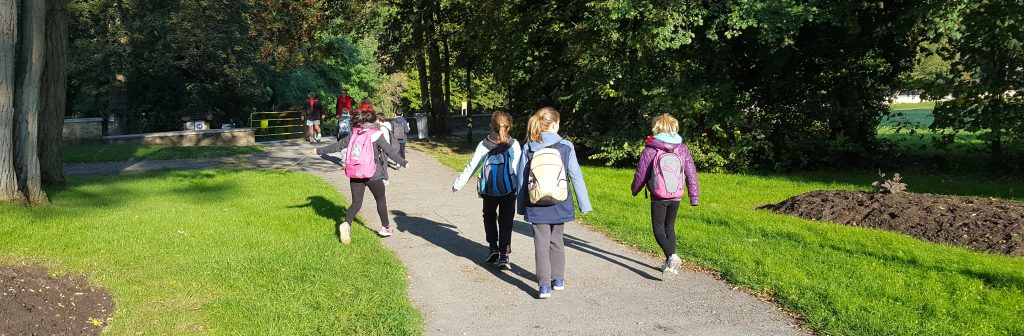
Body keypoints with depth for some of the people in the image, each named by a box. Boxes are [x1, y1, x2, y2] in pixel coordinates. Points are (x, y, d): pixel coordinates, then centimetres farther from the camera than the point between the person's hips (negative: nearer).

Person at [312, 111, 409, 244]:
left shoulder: (354, 134, 5)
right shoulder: (377, 135, -7)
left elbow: (338, 145, 10)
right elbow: (389, 151, -14)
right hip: (373, 175, -3)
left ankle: (346, 224, -17)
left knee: (356, 203, 8)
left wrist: (319, 151, 20)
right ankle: (385, 228, 26)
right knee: (381, 200, 16)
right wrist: (403, 162, -13)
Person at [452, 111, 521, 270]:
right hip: (509, 190, -1)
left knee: (489, 216, 25)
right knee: (506, 221, 8)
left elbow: (471, 166, 0)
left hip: (488, 190, 1)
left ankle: (493, 247, 15)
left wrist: (458, 183, 10)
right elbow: (518, 169, -5)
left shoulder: (484, 145, -4)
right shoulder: (514, 145, -6)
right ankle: (504, 255, -2)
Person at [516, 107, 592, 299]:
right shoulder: (565, 147, -6)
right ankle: (558, 280, 27)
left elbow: (522, 179, 2)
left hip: (536, 206, 0)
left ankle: (544, 285, -3)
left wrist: (521, 206, 12)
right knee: (556, 241, 18)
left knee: (541, 243, 4)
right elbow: (576, 176, -4)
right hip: (559, 204, 1)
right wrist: (584, 203, 2)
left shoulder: (528, 149, -2)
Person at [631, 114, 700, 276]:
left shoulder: (650, 150, -11)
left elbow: (640, 173, -2)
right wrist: (694, 195, 11)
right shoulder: (683, 149, 1)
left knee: (658, 229, 4)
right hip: (676, 197, 4)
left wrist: (635, 190, 16)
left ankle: (672, 256, -21)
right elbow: (691, 173, 3)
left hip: (658, 198, -4)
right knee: (670, 228, 17)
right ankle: (669, 264, 19)